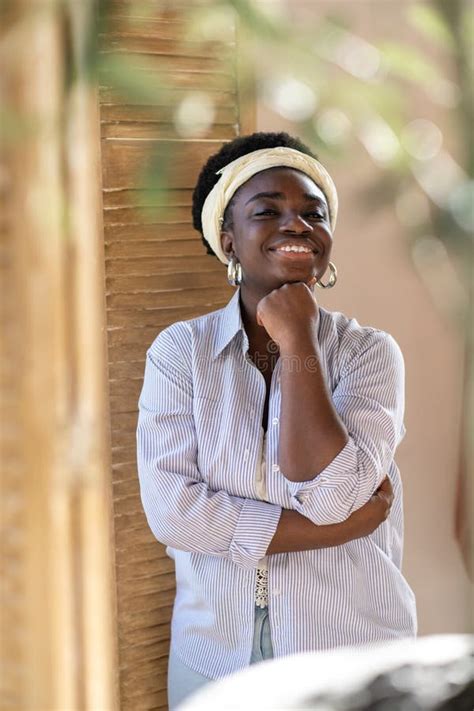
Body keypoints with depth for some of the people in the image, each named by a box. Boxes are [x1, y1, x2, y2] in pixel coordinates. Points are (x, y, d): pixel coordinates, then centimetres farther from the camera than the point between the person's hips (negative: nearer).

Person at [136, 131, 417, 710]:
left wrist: (297, 344, -19)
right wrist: (343, 526, -17)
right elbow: (170, 509, -17)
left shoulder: (370, 352, -7)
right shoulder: (180, 349, -6)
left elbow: (328, 496, -20)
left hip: (352, 655, 0)